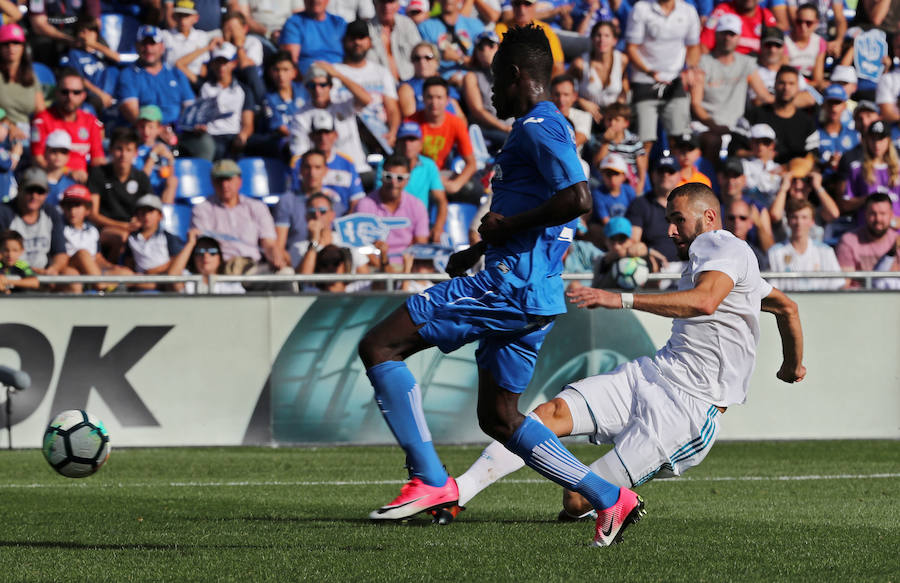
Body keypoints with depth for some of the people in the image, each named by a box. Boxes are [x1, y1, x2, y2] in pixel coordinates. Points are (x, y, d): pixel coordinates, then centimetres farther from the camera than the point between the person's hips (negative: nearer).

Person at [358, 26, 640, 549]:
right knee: (498, 417, 18)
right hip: (534, 298, 11)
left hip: (511, 285, -10)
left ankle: (431, 481, -15)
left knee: (379, 346, -10)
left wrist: (506, 225, -15)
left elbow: (578, 198, -26)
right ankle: (609, 498, 13)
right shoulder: (548, 128, 22)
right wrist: (480, 249, 24)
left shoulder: (538, 128, -11)